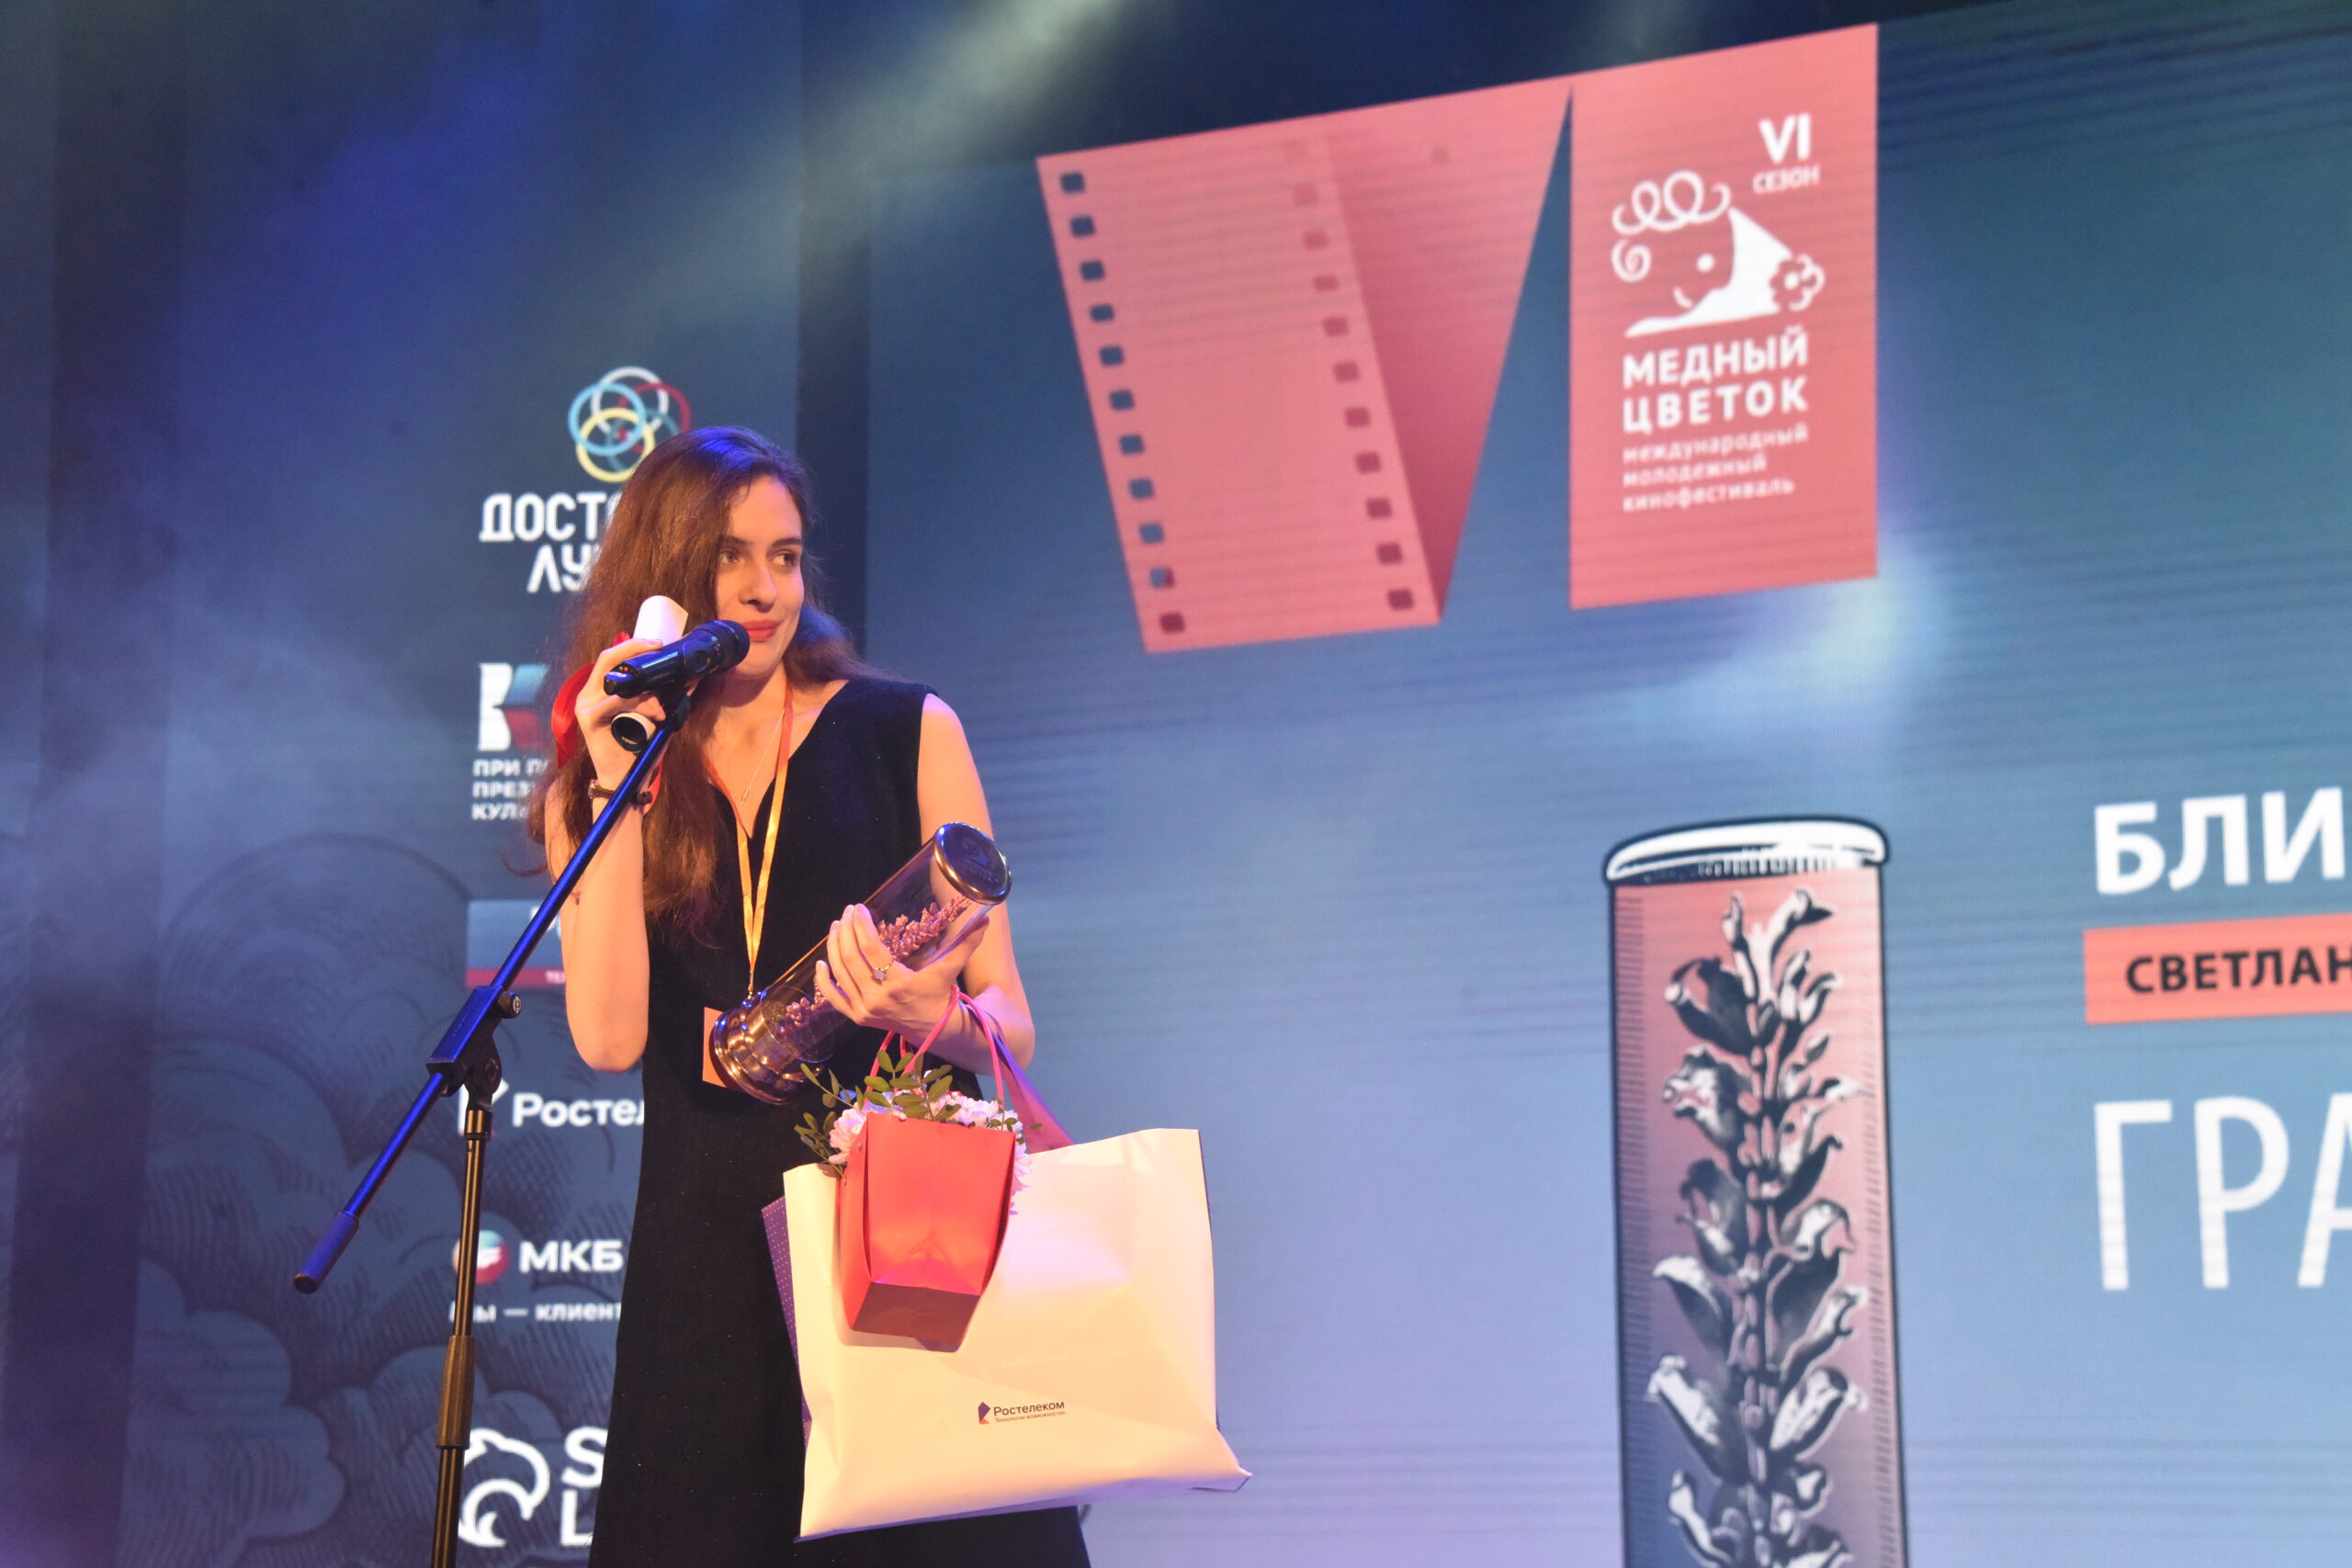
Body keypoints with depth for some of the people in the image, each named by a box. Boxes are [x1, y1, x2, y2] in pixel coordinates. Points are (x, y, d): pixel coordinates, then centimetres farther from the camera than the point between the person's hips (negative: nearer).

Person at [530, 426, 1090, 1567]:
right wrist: (621, 784, -4)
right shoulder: (589, 799, 12)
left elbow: (1011, 1023, 5)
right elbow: (610, 1038, -5)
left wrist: (936, 1021, -18)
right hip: (709, 1247, 1)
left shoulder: (907, 735, 7)